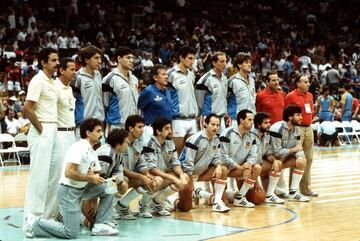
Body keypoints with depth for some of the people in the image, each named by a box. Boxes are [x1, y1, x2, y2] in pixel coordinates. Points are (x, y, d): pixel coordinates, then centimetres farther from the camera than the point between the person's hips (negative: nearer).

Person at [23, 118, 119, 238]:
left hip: (82, 189, 9)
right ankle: (34, 222, -1)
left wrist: (98, 178, -10)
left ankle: (101, 225, 3)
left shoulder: (93, 153, 11)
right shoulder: (79, 147, -17)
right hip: (68, 190, -9)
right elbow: (68, 172, -25)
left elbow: (97, 175, 15)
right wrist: (90, 178, -18)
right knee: (71, 233, -13)